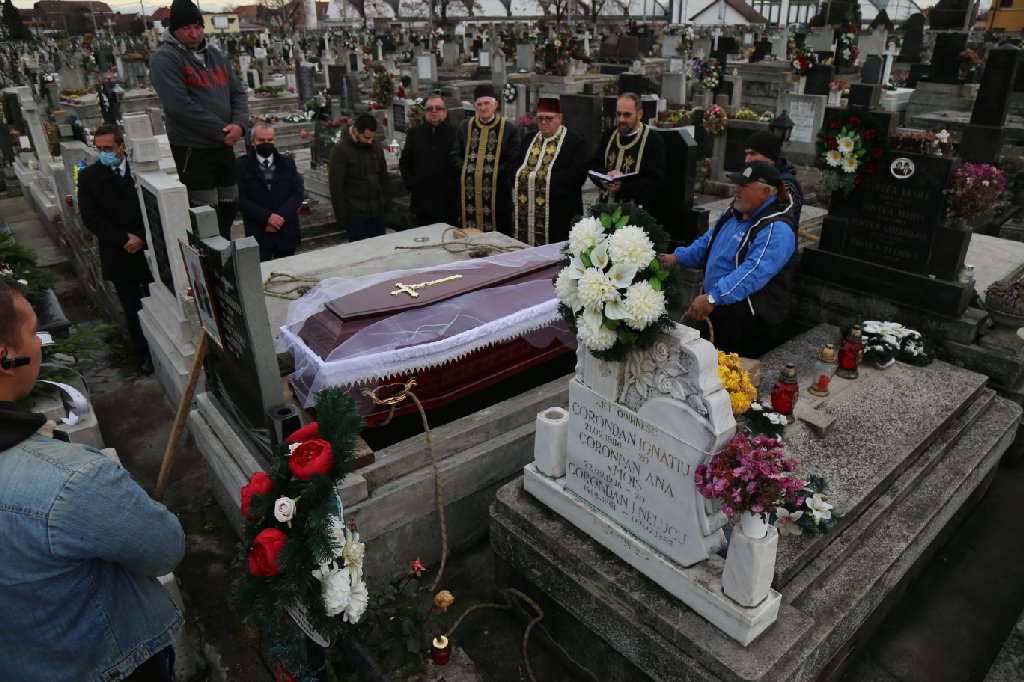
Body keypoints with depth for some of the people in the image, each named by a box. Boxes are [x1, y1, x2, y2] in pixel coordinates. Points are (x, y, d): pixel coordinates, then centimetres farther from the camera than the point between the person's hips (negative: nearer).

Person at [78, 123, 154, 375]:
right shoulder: (88, 177, 1)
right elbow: (91, 218, -4)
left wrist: (142, 237, -11)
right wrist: (124, 239, -13)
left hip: (150, 249, 0)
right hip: (119, 255, 0)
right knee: (133, 311, 5)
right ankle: (145, 355, 18)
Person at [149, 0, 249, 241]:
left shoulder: (216, 55, 13)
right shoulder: (165, 58, -9)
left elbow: (238, 93, 10)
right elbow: (181, 107, -18)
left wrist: (239, 124, -10)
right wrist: (223, 131, -17)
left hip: (224, 147, 7)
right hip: (192, 149, -7)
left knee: (229, 206, 15)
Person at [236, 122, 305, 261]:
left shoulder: (287, 163, 10)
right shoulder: (242, 165, 1)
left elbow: (297, 193, 1)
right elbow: (241, 198, -6)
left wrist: (280, 217, -13)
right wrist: (267, 217, -18)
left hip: (287, 232, 3)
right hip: (258, 233, -3)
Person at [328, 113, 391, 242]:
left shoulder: (376, 144, 4)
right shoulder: (341, 149, -11)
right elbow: (336, 186, -10)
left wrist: (386, 202, 12)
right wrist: (341, 216, -11)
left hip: (378, 211, 5)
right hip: (355, 213, -5)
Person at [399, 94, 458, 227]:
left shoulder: (454, 133, -3)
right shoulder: (414, 134, 10)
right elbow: (404, 162, 16)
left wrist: (455, 187, -6)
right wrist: (410, 184, 6)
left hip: (448, 202, -3)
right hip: (422, 201, 3)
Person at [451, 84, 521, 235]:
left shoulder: (509, 128, 0)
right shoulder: (465, 126, 11)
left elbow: (513, 160, -5)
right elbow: (455, 155, 13)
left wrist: (493, 173, -12)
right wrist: (466, 169, -4)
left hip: (497, 193, -3)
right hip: (469, 192, 3)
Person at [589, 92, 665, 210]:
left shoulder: (653, 141, -7)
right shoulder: (609, 135, 9)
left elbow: (655, 182, -14)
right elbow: (593, 166, 8)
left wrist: (622, 187, -25)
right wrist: (606, 175, -14)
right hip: (605, 206, 4)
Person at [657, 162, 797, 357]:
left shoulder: (777, 229, -21)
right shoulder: (733, 212, 8)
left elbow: (753, 272, -34)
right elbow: (707, 243, 22)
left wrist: (713, 297, -43)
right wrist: (678, 257, 6)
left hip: (748, 322, -9)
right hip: (716, 309, 9)